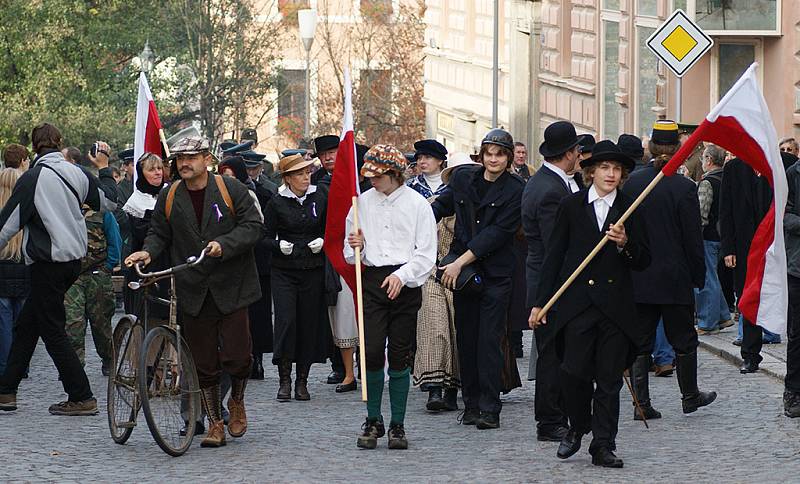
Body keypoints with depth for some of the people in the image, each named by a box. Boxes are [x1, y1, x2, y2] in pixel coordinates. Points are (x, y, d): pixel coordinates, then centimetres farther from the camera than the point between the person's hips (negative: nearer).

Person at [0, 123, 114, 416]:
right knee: (25, 325, 15)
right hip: (74, 259, 7)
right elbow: (110, 202, 20)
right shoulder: (77, 174, 5)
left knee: (52, 331, -2)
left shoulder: (33, 178, -13)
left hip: (47, 263, -7)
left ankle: (81, 398, -5)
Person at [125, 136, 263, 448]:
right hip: (192, 292, 2)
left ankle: (237, 401, 25)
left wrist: (224, 244, -20)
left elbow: (253, 226, -6)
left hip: (231, 289, -2)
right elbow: (159, 233, 12)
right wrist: (148, 251, -9)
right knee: (204, 363, 3)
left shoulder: (231, 189, -2)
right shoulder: (169, 198, 6)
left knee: (236, 357, -5)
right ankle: (215, 424, 14)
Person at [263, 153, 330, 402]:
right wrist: (279, 245, -17)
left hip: (313, 269, 2)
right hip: (284, 270, -2)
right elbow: (267, 237, 3)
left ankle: (302, 381, 12)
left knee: (309, 323, 3)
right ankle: (284, 380, -4)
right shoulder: (276, 203, -1)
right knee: (286, 321, -12)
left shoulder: (321, 197, 5)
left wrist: (323, 241, -6)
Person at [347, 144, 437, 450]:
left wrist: (402, 275, -15)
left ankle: (397, 425, 10)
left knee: (400, 355, 1)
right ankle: (373, 421, 6)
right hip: (372, 281, 2)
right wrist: (356, 245, -6)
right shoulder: (362, 202, 9)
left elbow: (426, 253, -2)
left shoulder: (417, 204, 0)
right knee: (372, 352, -8)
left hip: (406, 284, -2)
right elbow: (351, 254, 17)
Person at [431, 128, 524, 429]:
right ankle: (471, 404, 14)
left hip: (495, 273, -4)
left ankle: (490, 409, -6)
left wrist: (460, 262, -15)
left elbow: (498, 232, -12)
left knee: (489, 340, -7)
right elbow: (442, 205, 21)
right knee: (466, 337, 6)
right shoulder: (464, 178, 6)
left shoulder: (515, 190, -7)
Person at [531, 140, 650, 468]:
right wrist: (540, 302, 5)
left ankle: (603, 446, 7)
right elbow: (554, 256, 8)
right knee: (574, 372, -8)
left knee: (609, 380, 1)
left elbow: (643, 262, 8)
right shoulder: (571, 206, 6)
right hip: (577, 303, -1)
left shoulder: (630, 209, 8)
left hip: (616, 305, 1)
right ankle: (577, 427, 18)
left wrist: (625, 244, -12)